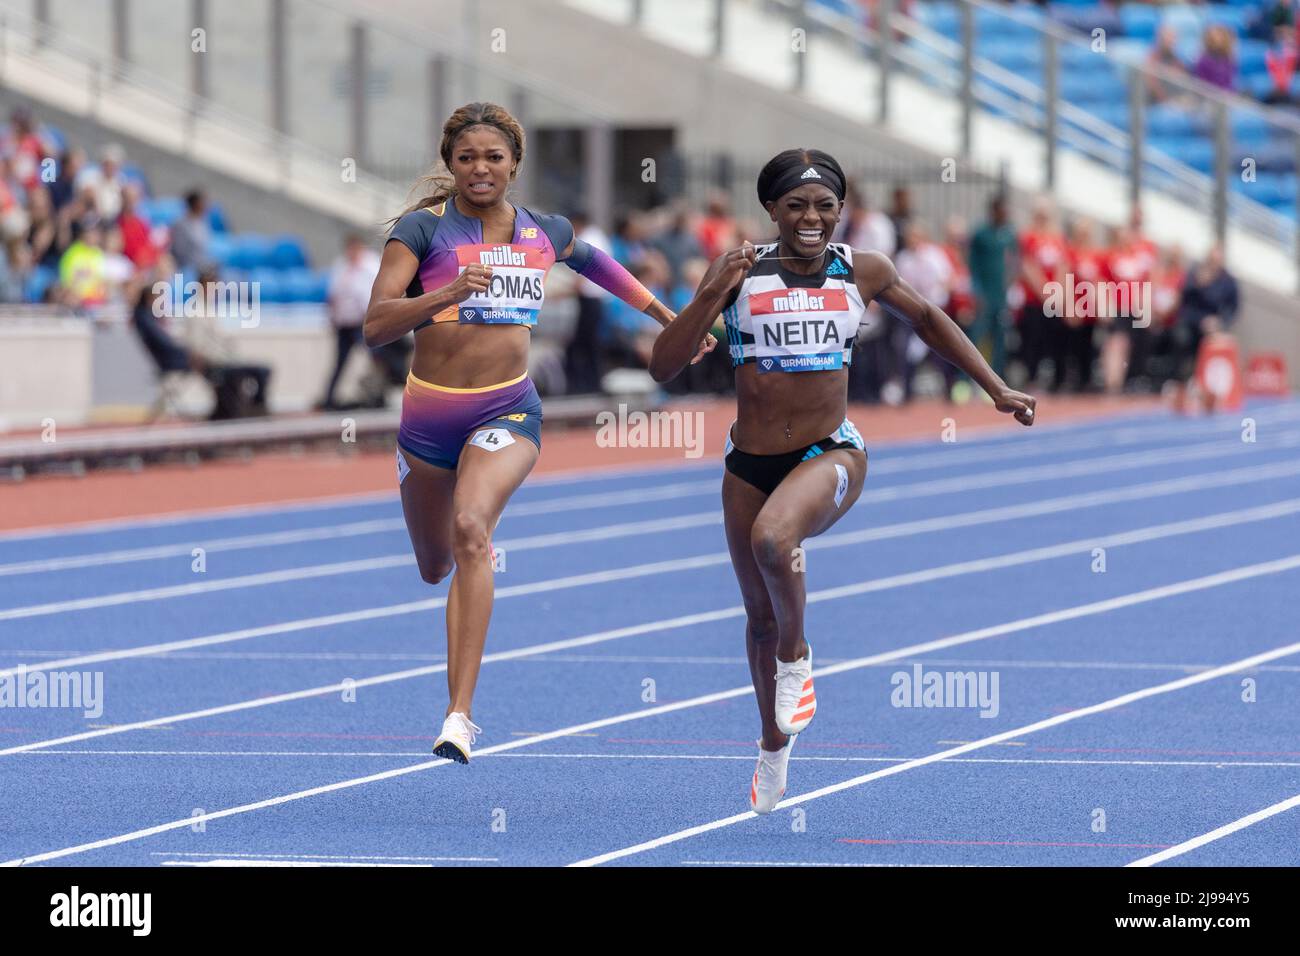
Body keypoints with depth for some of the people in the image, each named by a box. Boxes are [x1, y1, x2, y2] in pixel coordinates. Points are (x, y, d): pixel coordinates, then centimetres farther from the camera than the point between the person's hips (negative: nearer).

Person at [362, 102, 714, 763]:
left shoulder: (546, 233, 4)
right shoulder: (423, 229, -7)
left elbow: (595, 263, 27)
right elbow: (375, 325, -18)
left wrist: (667, 317, 32)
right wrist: (447, 294, -33)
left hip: (508, 411, -1)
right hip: (429, 414, 1)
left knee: (471, 531, -28)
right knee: (435, 566, 16)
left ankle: (460, 715, -33)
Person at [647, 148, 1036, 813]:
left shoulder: (862, 272, -2)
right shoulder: (741, 273, -5)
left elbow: (925, 319, 18)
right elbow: (663, 367, -9)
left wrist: (996, 390, 20)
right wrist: (710, 296, -22)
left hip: (831, 454, -2)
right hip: (750, 463, 2)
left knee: (771, 539, -35)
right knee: (760, 615, 15)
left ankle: (797, 658, -7)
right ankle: (774, 745, 40)